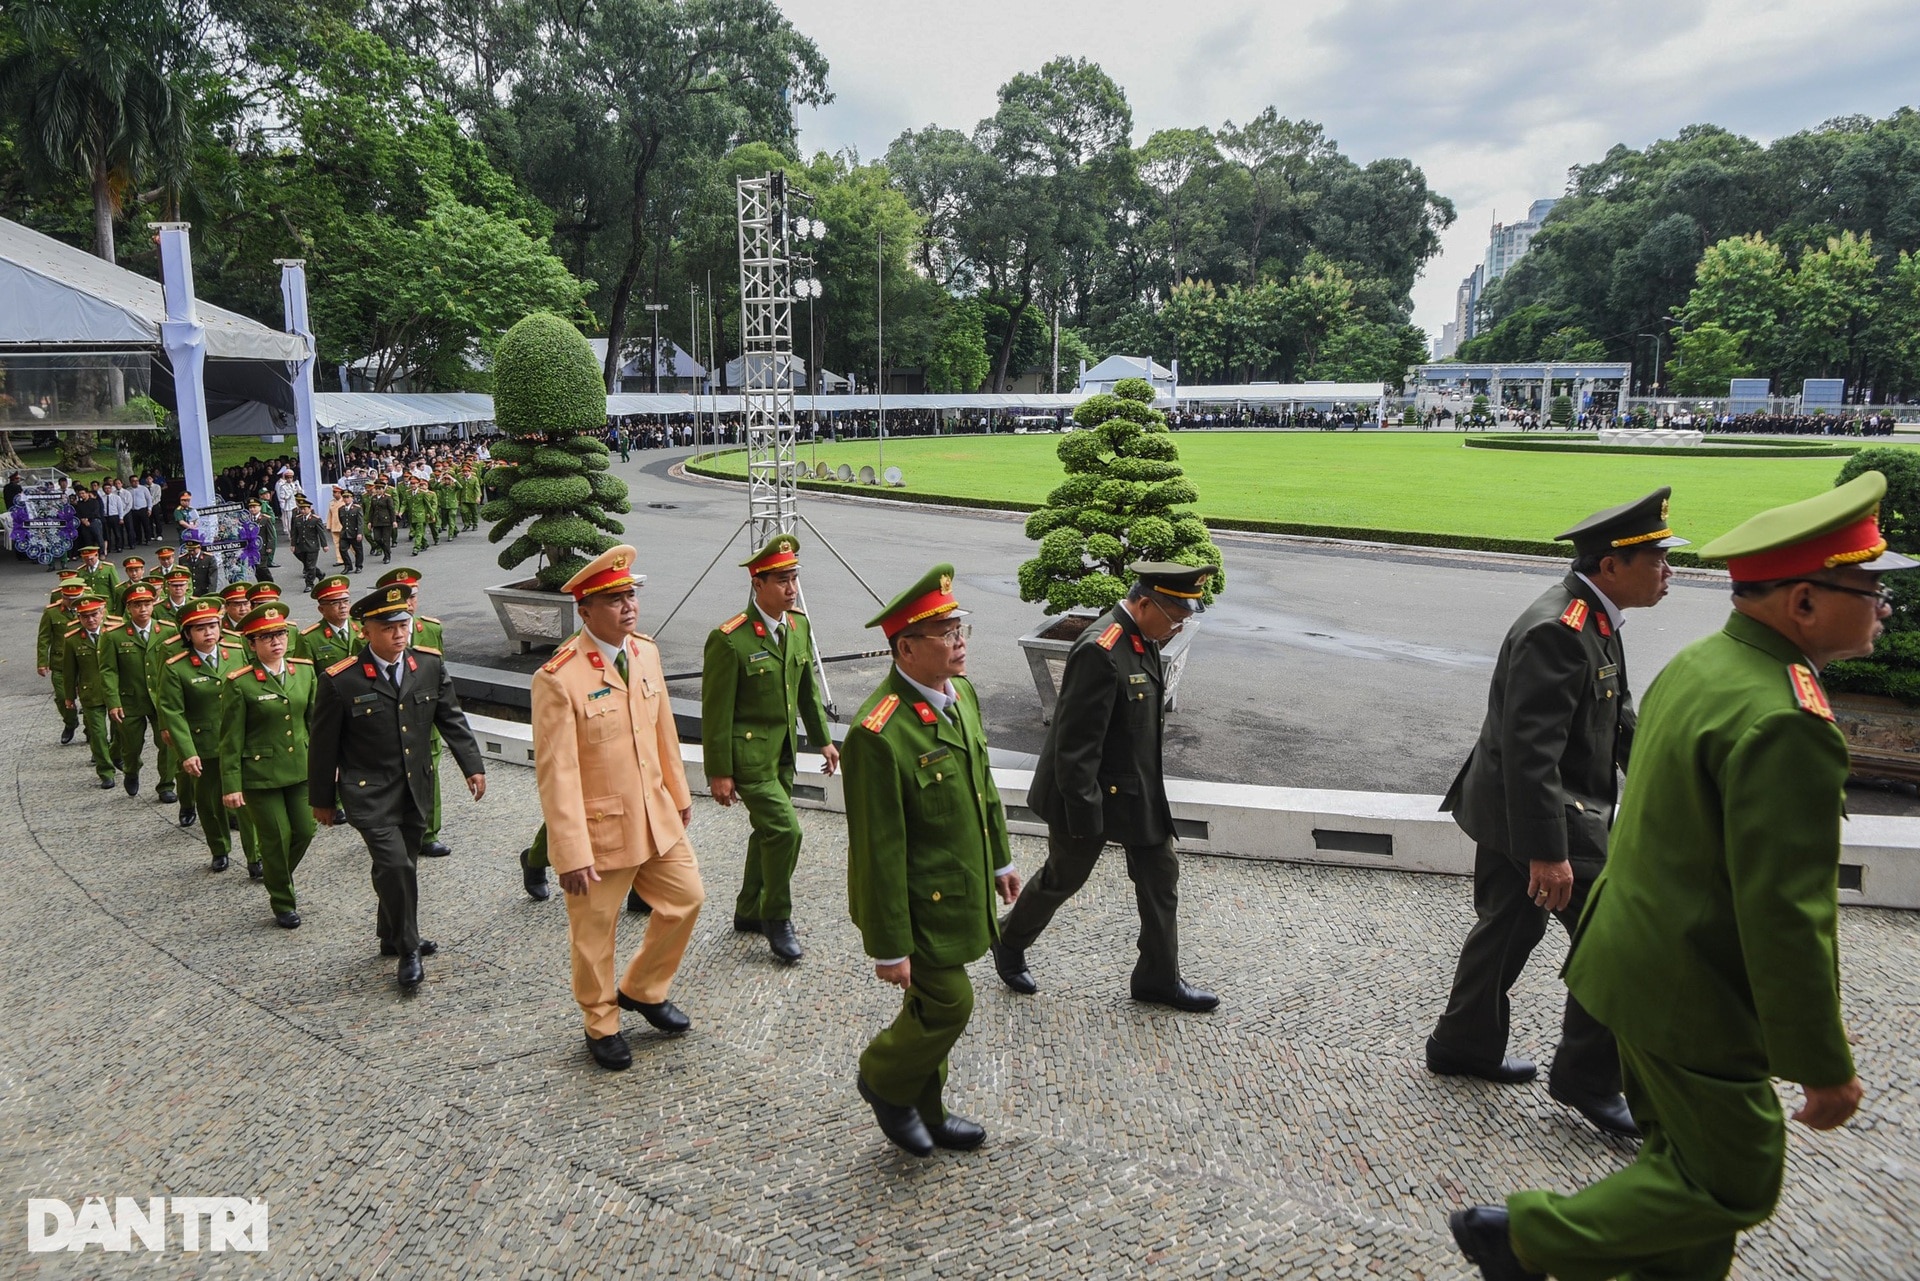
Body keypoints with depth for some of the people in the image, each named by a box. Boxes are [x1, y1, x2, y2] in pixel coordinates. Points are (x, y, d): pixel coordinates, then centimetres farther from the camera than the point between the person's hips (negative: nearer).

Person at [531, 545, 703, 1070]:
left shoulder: (645, 651, -1)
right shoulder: (558, 678, -23)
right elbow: (556, 774, -22)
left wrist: (679, 793, 17)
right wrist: (572, 856, -21)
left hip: (655, 816, 7)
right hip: (598, 830, -6)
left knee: (685, 898, 16)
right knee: (595, 934, 12)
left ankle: (643, 990, 39)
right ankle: (602, 1026, 36)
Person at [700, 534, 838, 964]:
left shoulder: (799, 626, 3)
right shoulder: (728, 639, -19)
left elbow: (807, 688, 15)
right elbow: (716, 711, -15)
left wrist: (823, 738, 13)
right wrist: (719, 773, -14)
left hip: (783, 751, 8)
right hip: (747, 752, -8)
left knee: (768, 831, 17)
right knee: (785, 829, -13)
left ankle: (749, 912, 35)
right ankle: (776, 919, 7)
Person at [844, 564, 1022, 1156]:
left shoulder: (960, 692, -1)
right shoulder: (879, 735, -29)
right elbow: (878, 849, -24)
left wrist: (1000, 858, 19)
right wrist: (888, 947, -18)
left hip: (960, 888, 8)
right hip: (918, 905, -8)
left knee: (931, 1004, 21)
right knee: (948, 1005, 3)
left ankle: (925, 1112, 41)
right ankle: (884, 1079, 32)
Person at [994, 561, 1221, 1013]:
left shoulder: (1144, 638, 1)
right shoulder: (1099, 651, -29)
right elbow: (1077, 743, -27)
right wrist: (1083, 812, -22)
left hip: (1140, 788, 9)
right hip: (1096, 793, -8)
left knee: (1161, 877, 13)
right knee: (1062, 878, 12)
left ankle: (1159, 979, 29)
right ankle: (1009, 945, 37)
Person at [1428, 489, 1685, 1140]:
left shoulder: (1594, 618, 8)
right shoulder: (1555, 631, -25)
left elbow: (1618, 718, 19)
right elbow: (1531, 751, -28)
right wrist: (1548, 852, -28)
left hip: (1511, 810, 10)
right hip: (1539, 814, -10)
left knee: (1508, 929, 20)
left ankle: (1464, 1044, 36)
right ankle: (1587, 1078, 13)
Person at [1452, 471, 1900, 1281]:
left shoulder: (1697, 664, 3)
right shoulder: (1784, 721, -27)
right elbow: (1785, 915, -26)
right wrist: (1824, 1065, -15)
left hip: (1639, 961, 9)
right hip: (1694, 1000, -9)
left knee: (1688, 1156, 23)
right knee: (1734, 1188, 9)